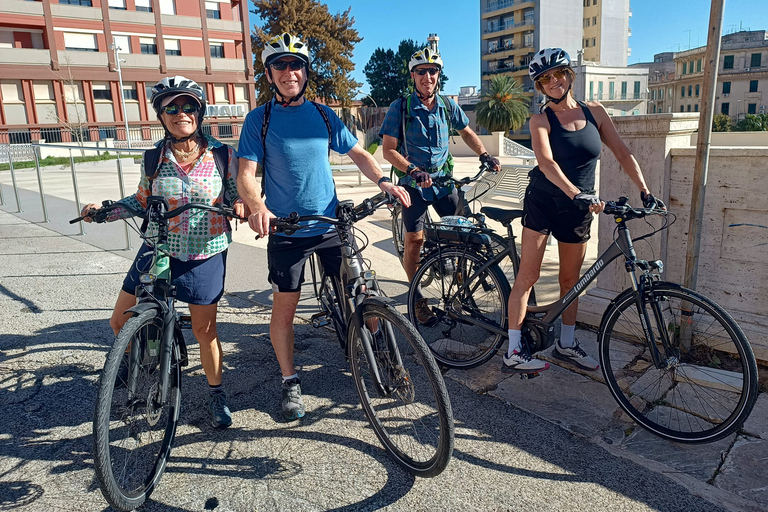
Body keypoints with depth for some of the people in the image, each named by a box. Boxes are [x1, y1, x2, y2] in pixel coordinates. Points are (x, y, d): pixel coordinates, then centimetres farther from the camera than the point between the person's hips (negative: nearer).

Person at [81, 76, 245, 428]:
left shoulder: (221, 154, -4)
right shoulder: (154, 157, 0)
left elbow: (237, 195, 2)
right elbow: (141, 200, 9)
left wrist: (241, 206, -20)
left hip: (205, 256, -2)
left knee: (204, 329, 5)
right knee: (120, 322, 8)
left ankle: (216, 394, 26)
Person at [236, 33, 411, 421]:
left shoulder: (323, 114, 7)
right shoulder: (259, 119, -2)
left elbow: (357, 153, 12)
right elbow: (245, 174, -8)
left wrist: (382, 180, -7)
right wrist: (257, 207, -29)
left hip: (331, 225, 3)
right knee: (285, 306, 3)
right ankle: (290, 382, 21)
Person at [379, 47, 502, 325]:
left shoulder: (448, 106, 3)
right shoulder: (400, 107, -8)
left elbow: (467, 133, 18)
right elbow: (389, 150, -10)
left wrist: (484, 154, 3)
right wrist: (414, 171, -23)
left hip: (444, 180, 4)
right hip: (414, 183, -3)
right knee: (414, 240, -2)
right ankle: (417, 298, 13)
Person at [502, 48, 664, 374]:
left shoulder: (594, 112, 5)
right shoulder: (541, 120, -7)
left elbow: (622, 153, 6)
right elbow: (546, 162, -24)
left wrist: (645, 191, -2)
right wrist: (577, 194, -37)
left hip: (577, 210, 4)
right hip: (542, 202, -4)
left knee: (570, 279, 12)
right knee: (528, 275, -7)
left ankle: (566, 344, 27)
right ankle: (513, 353, -2)